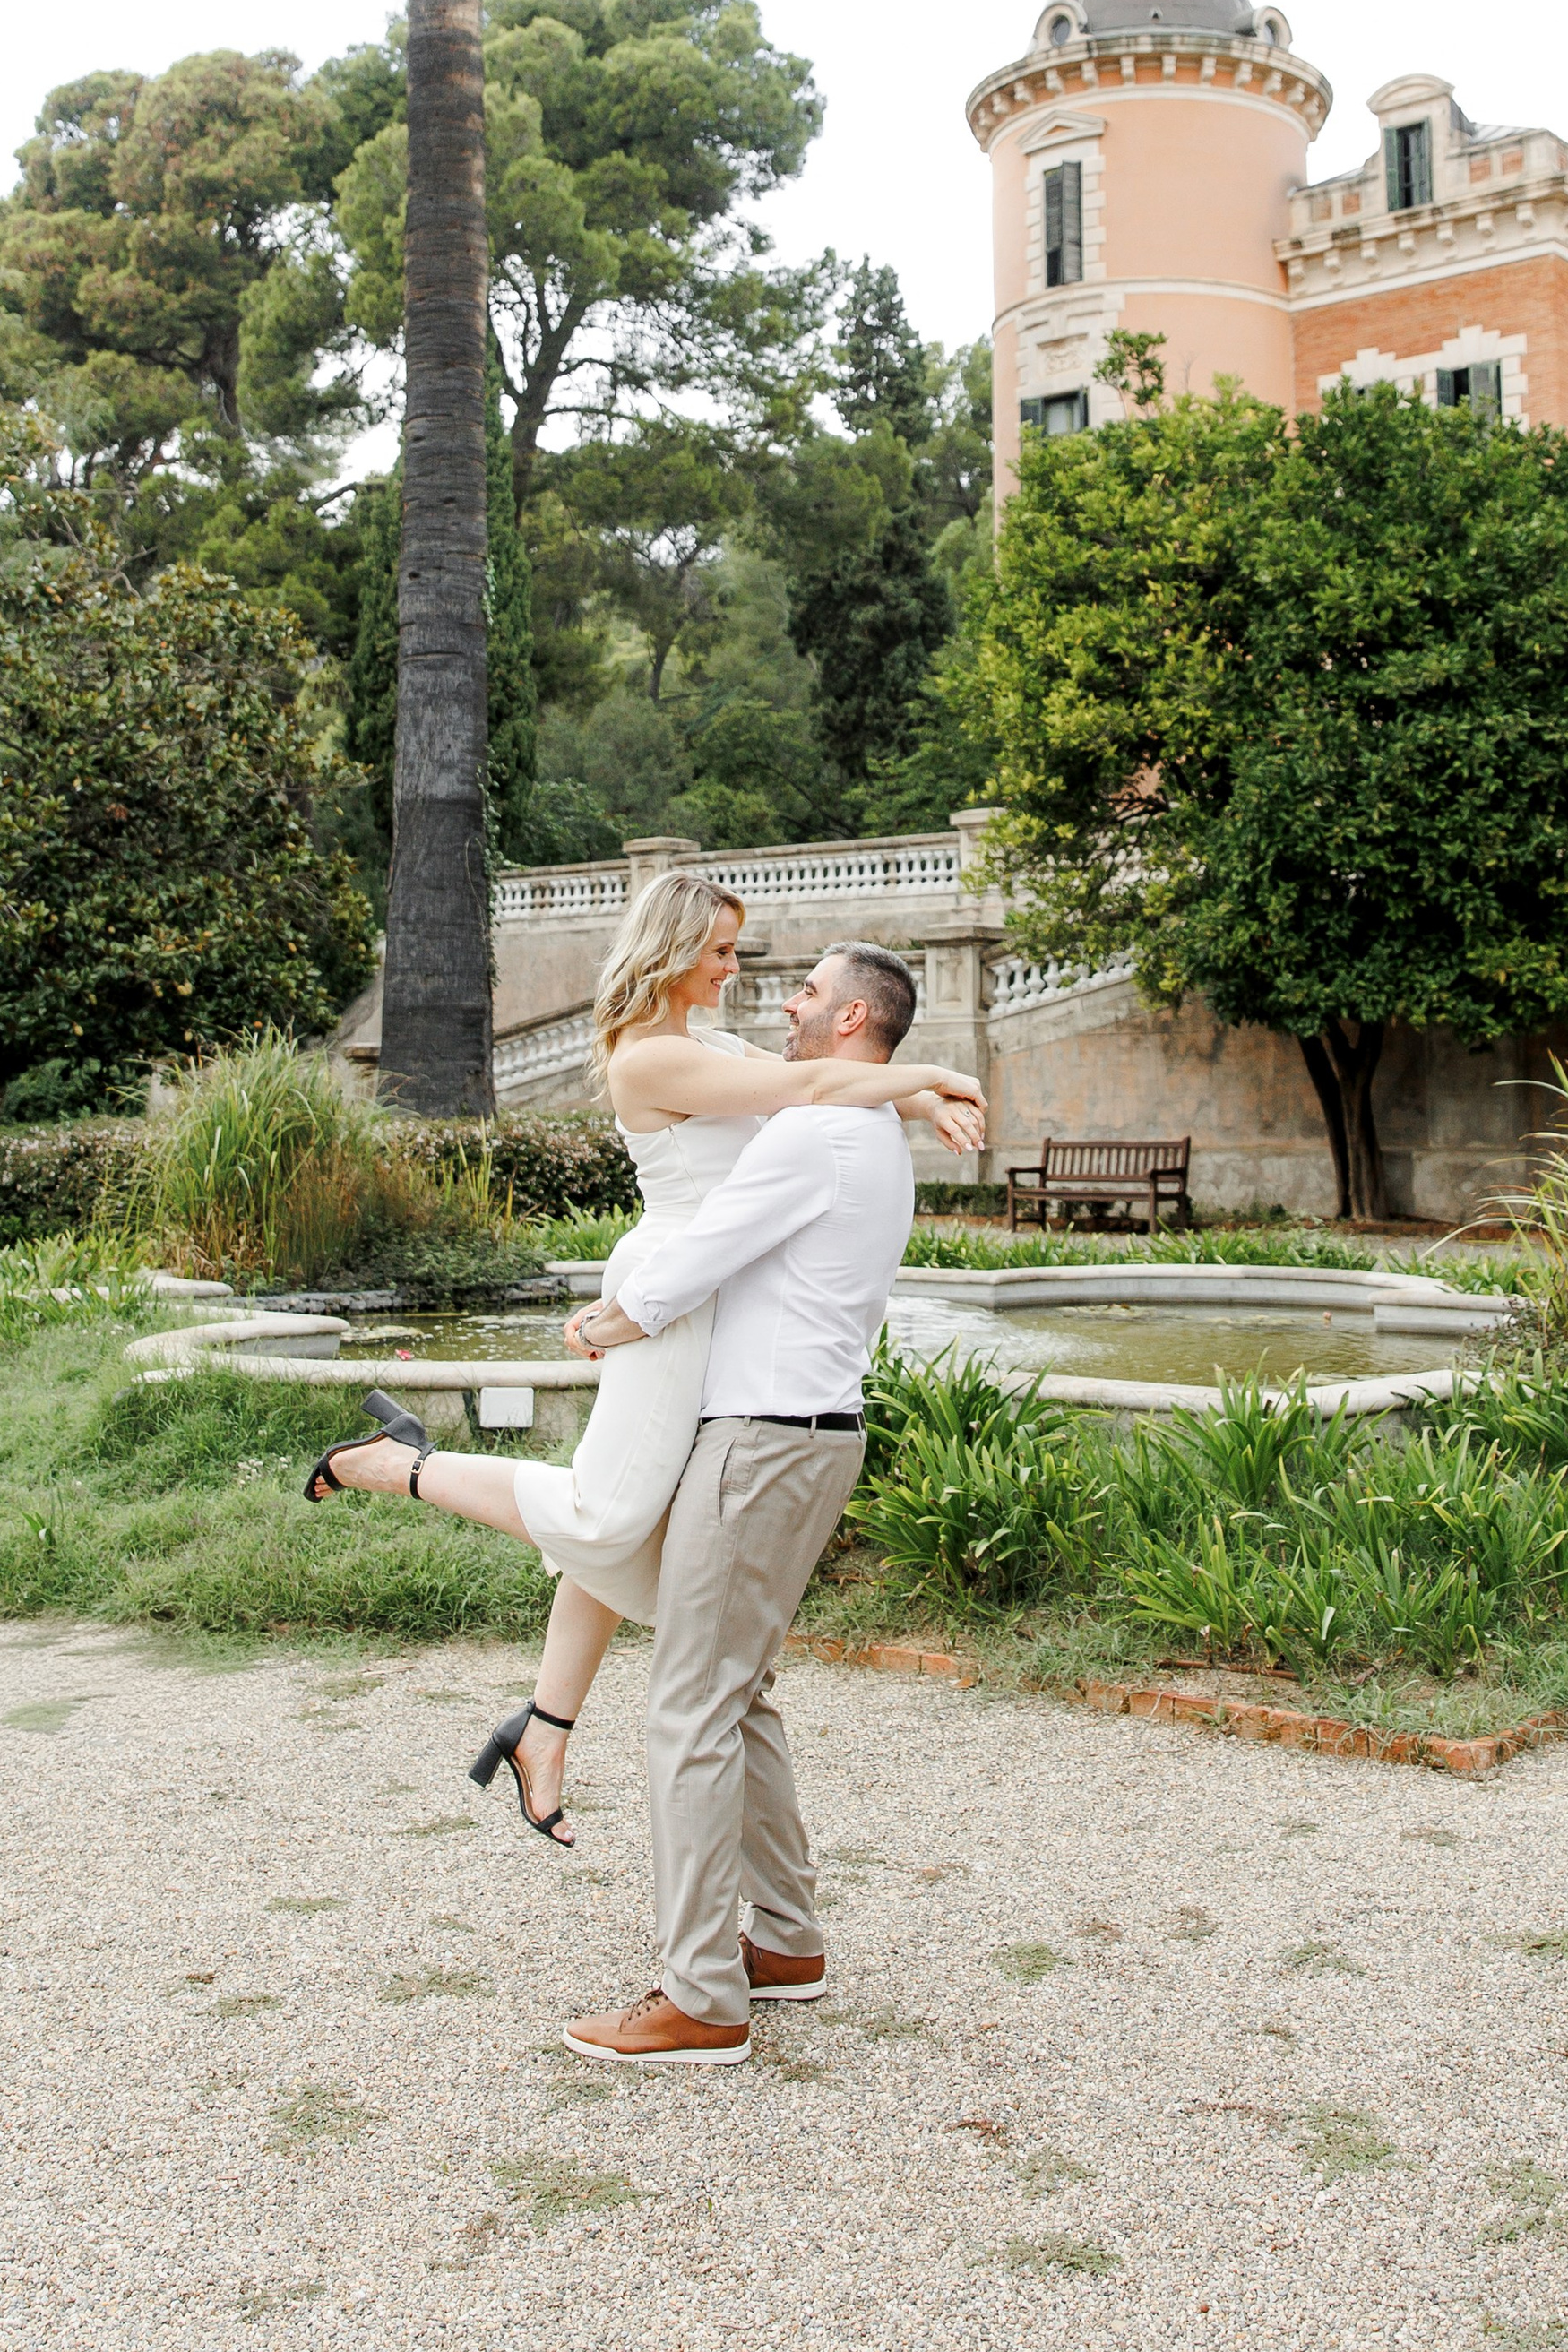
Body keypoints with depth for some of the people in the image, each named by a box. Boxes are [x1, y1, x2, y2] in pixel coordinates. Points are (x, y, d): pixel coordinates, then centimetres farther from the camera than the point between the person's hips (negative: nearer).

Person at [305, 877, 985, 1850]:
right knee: (606, 1516, -10)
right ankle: (396, 1462, 5)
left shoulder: (707, 1045, 16)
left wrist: (924, 1103, -1)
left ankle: (546, 1731, 17)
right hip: (676, 1288, -10)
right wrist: (926, 1075, -6)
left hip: (710, 1296, 10)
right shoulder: (650, 1058, -15)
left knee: (621, 1524, 10)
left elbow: (818, 1081, 14)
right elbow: (807, 1088, -18)